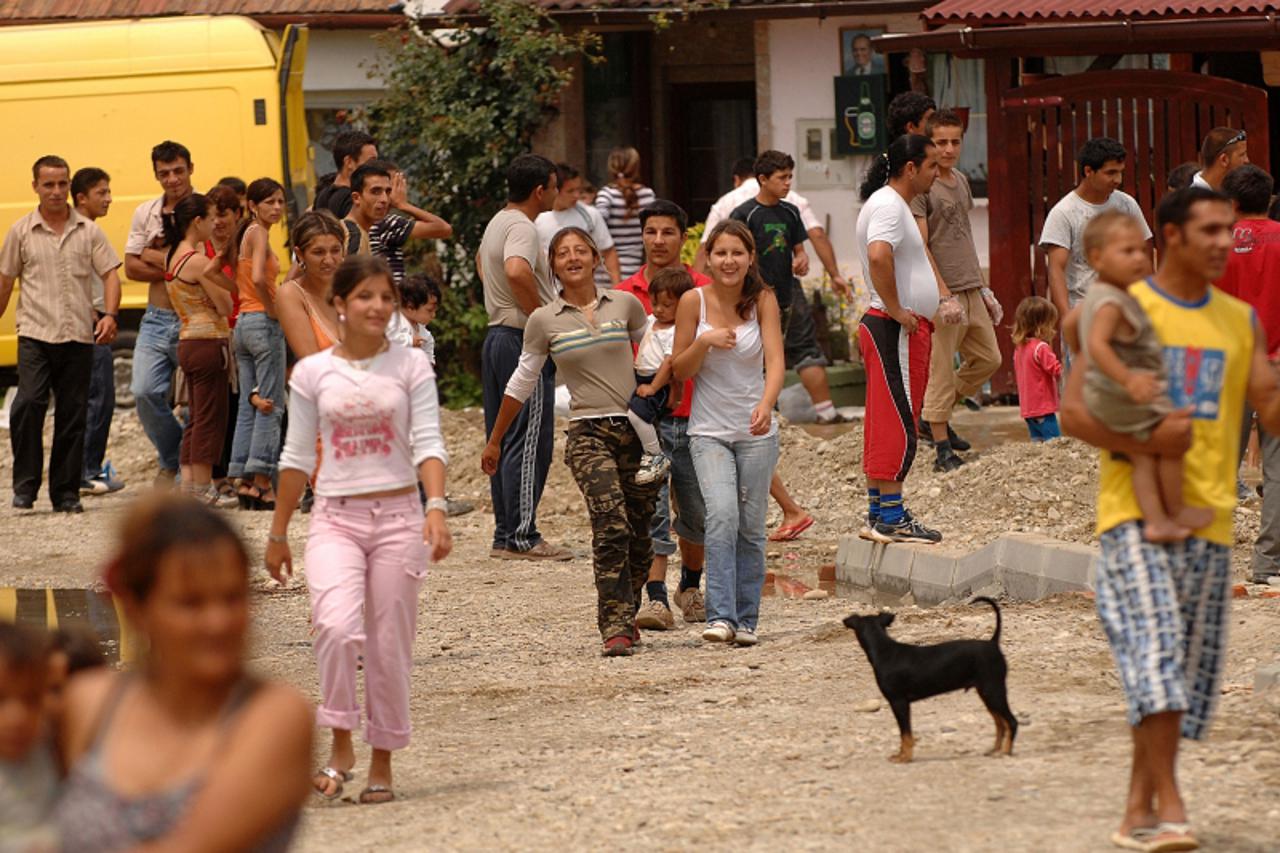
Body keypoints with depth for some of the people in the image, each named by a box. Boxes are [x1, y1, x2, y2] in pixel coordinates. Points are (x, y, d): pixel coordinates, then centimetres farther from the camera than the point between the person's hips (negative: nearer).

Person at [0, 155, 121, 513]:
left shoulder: (89, 232, 8)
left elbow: (109, 274, 5)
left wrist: (110, 315, -11)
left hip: (78, 336, 2)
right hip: (35, 333, -2)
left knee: (73, 416, 4)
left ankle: (66, 493, 12)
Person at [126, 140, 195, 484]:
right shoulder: (145, 213, 10)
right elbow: (131, 267, 5)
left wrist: (156, 256, -8)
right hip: (157, 320, 4)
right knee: (144, 392, -8)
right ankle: (172, 458, 13)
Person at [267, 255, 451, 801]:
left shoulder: (411, 366, 2)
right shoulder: (312, 373, 4)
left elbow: (428, 443, -4)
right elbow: (297, 457, 10)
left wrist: (436, 508, -20)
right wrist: (278, 534, 12)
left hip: (398, 515, 0)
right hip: (336, 516, 0)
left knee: (389, 644, 3)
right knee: (336, 624, -23)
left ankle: (382, 765, 16)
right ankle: (341, 749, -10)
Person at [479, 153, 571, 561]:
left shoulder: (497, 222, 16)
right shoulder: (522, 228, -16)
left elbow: (481, 260, 36)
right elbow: (517, 271, -35)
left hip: (497, 335, 10)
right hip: (523, 342, -10)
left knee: (502, 440, 11)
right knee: (529, 443, -7)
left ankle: (506, 534, 15)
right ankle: (520, 537, -8)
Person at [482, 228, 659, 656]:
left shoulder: (625, 305, 5)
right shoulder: (544, 321, 3)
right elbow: (522, 382, 13)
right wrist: (494, 441, 19)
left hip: (637, 428, 2)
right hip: (588, 432, -2)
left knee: (638, 533, 3)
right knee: (611, 525, -21)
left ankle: (625, 616, 25)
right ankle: (616, 626, -22)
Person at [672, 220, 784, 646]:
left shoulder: (763, 300, -4)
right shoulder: (694, 301, -4)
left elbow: (775, 360, -15)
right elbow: (680, 371, 2)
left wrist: (766, 404, -34)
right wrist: (704, 342, -18)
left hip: (757, 431, 1)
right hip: (709, 430, -1)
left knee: (751, 527, 4)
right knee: (722, 516, -20)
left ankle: (746, 619, 15)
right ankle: (720, 616, -23)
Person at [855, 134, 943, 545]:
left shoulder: (895, 204, 19)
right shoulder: (888, 206, -15)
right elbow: (878, 256, -33)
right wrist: (895, 310, -24)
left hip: (906, 328, 11)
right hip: (894, 329, -11)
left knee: (885, 424, 12)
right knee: (897, 422, -9)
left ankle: (878, 514, 16)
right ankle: (891, 518, -9)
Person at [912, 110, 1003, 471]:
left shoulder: (961, 181, 15)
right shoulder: (920, 186, -10)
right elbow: (920, 247, -15)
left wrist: (983, 287, 20)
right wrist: (944, 295, -19)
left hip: (971, 290, 8)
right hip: (942, 293, -8)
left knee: (988, 359, 10)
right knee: (941, 370, -5)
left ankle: (932, 417, 24)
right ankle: (942, 449, 2)